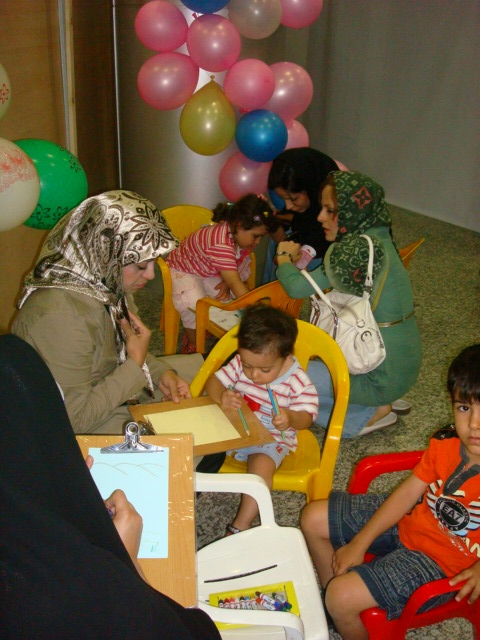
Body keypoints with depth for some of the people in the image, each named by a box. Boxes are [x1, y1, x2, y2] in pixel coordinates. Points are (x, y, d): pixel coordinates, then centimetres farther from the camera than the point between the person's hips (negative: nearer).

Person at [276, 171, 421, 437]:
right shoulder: (377, 238, 5)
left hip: (381, 376, -9)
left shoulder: (362, 248, -24)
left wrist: (285, 257, -1)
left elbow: (298, 287, -21)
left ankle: (370, 413, 0)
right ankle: (379, 403, 14)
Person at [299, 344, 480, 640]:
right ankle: (330, 597, 30)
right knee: (313, 518, 8)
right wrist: (359, 543, -2)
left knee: (343, 597, -19)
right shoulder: (446, 443, -13)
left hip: (439, 561, -6)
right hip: (408, 521, 6)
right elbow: (408, 493, -2)